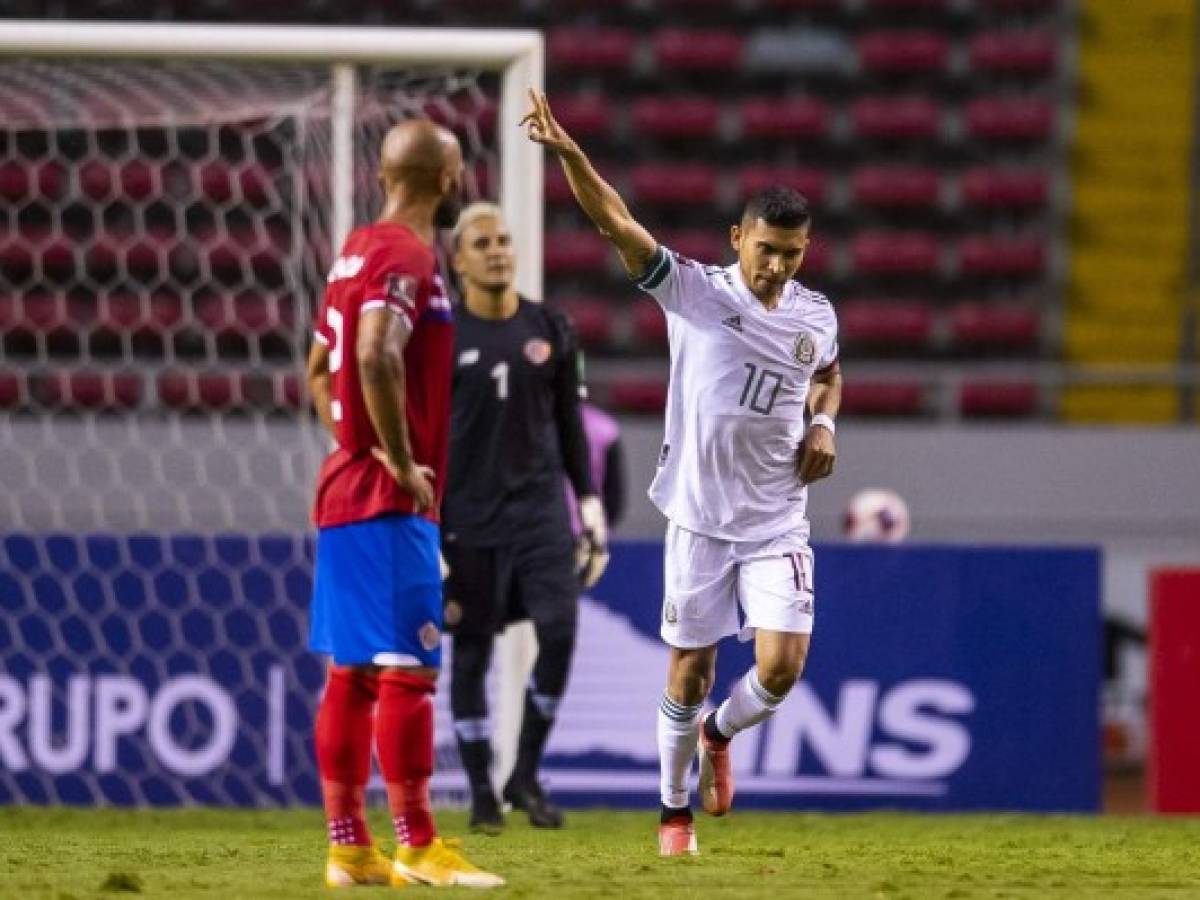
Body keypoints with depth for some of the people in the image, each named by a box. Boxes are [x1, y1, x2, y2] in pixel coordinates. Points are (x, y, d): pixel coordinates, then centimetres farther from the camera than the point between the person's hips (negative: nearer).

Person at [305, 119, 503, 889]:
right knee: (406, 670, -9)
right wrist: (401, 462, -21)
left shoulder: (359, 251, 16)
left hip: (346, 490, 10)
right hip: (390, 502, -10)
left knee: (352, 673, 9)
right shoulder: (406, 256, -13)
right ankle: (417, 848, -10)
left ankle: (349, 847, 12)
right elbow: (376, 356, -29)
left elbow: (321, 369, 25)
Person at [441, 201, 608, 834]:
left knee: (558, 629, -12)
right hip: (468, 517, -2)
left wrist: (591, 509, 9)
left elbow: (570, 427, 14)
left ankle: (526, 775, 1)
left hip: (540, 508, 2)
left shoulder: (550, 331, 9)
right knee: (471, 650, 0)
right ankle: (482, 793, 9)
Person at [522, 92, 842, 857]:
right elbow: (617, 222, -19)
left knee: (782, 666, -9)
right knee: (691, 670, 4)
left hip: (778, 524, 2)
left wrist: (824, 423, 6)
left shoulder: (816, 316, 3)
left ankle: (719, 735, 24)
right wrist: (569, 154, -33)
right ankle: (676, 809, 23)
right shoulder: (693, 291, -8)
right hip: (700, 517, -2)